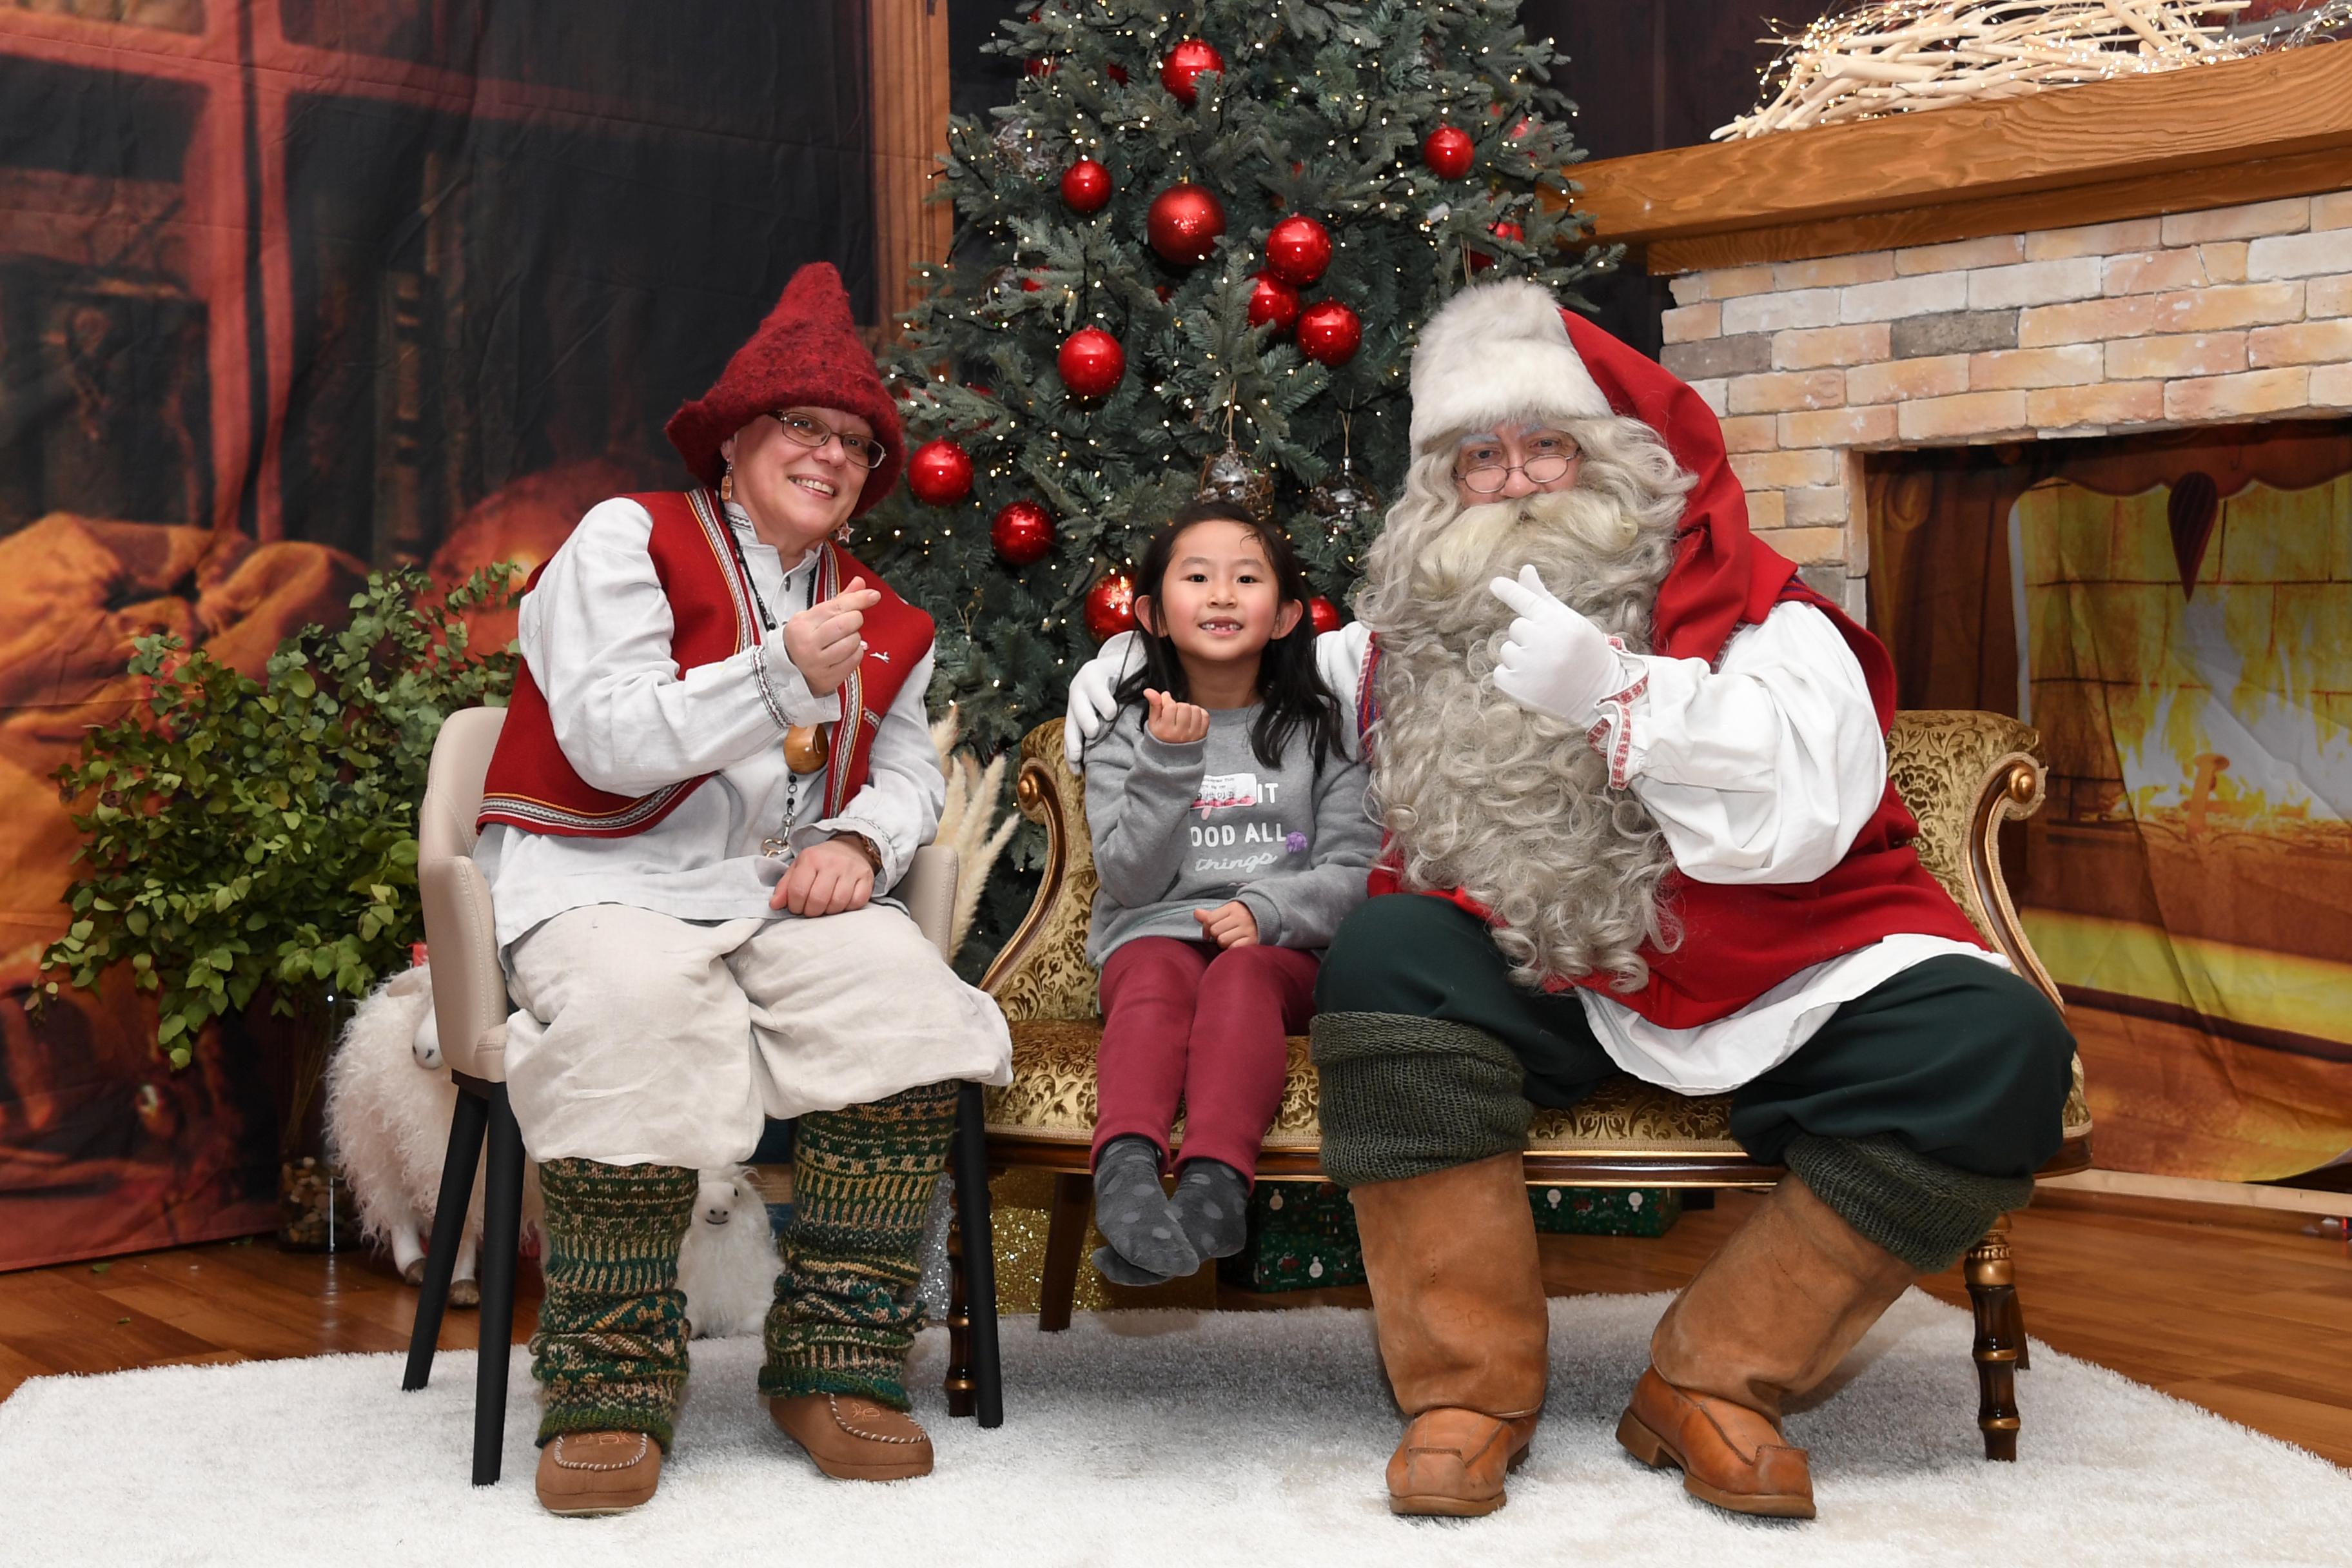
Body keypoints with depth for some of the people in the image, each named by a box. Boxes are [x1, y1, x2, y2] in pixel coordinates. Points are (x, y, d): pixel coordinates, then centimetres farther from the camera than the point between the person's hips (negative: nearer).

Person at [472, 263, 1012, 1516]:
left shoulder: (881, 621, 20)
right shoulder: (630, 539, 1)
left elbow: (911, 770, 20)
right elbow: (611, 741, -11)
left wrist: (859, 841, -3)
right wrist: (785, 671, -19)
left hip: (785, 893, 5)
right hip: (604, 883, -4)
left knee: (906, 1000, -26)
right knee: (636, 1015, -38)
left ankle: (836, 1366, -17)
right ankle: (610, 1390, -22)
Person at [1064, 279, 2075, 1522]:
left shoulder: (1751, 612, 1)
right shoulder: (1417, 630, 11)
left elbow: (1810, 810, -15)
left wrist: (1610, 692, -23)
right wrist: (1134, 667, 12)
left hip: (1766, 980, -1)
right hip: (1540, 986, 1)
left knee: (1996, 1045, -24)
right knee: (1386, 950, -28)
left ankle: (1714, 1380, -12)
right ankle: (1469, 1389, -19)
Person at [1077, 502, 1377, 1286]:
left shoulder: (1319, 731, 13)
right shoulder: (1127, 734, 12)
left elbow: (1354, 869, 4)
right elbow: (1131, 879, 0)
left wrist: (1266, 909, -15)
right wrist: (1169, 763, -11)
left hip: (1283, 946, 0)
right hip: (1156, 933, 0)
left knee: (1241, 976, -34)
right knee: (1156, 978, -34)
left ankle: (1216, 1181, -55)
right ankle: (1126, 1166, -56)